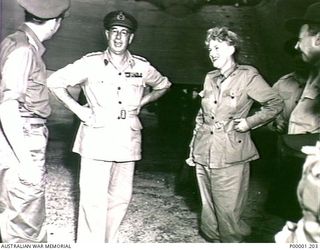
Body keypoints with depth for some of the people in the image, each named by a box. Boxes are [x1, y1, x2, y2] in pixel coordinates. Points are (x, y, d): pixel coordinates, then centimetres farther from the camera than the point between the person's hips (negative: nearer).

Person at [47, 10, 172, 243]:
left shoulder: (142, 66, 5)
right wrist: (79, 110, -6)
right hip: (97, 140, -3)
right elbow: (55, 81, 1)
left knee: (121, 197, 11)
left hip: (127, 142, 4)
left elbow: (163, 85, 23)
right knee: (94, 199, -5)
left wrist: (141, 102, 9)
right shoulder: (91, 62, -3)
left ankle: (109, 242, 28)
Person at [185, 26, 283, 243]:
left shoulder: (248, 76, -6)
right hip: (203, 154, 6)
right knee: (209, 209, 14)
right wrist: (193, 148, 15)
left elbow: (276, 104, -2)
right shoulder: (210, 78, 11)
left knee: (228, 211, 0)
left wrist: (249, 122, -9)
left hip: (231, 156, -5)